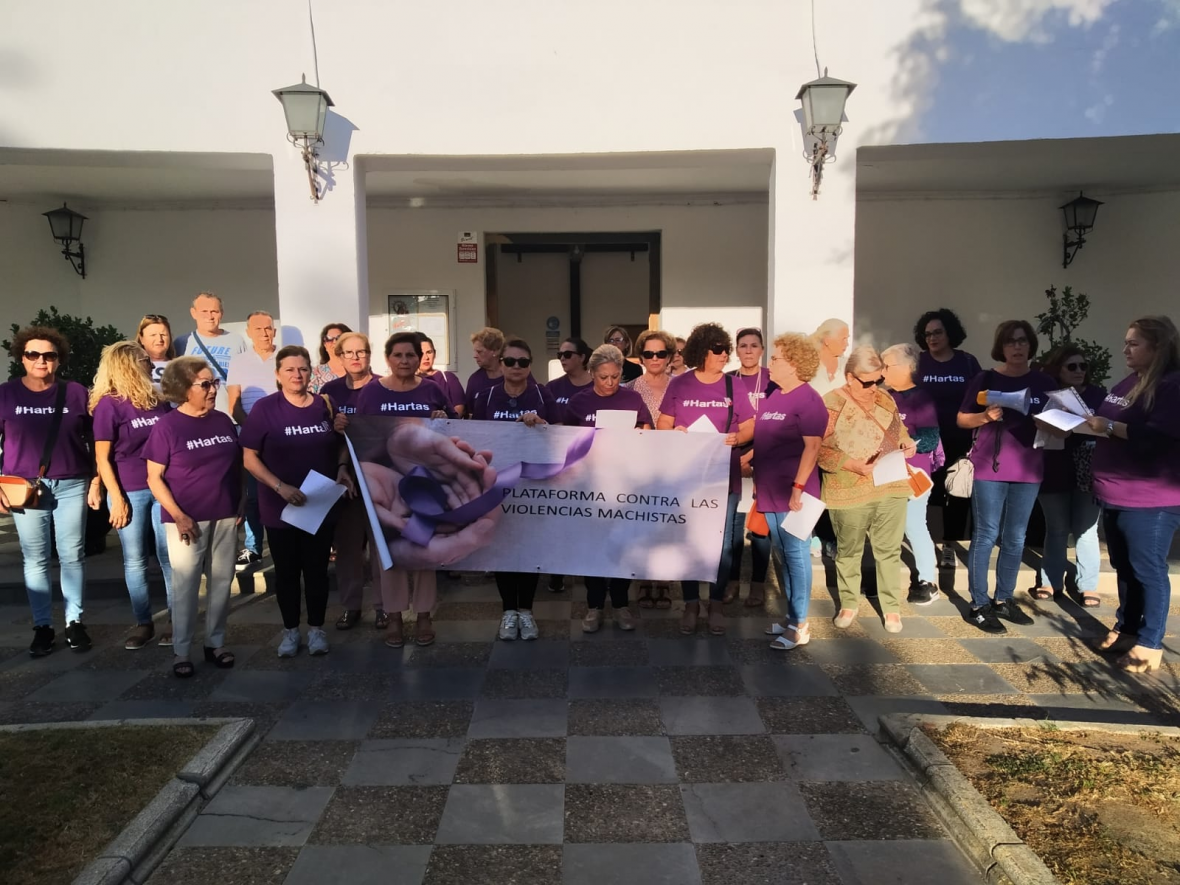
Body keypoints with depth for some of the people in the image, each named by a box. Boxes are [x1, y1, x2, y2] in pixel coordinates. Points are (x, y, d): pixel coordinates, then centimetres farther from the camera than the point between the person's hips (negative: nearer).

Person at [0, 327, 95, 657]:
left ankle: (75, 621, 16)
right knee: (35, 559, 5)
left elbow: (94, 440, 6)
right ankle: (43, 626, 15)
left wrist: (95, 480, 1)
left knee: (72, 555, 5)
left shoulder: (76, 392, 1)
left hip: (71, 485, 0)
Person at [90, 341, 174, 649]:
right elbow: (102, 457, -6)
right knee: (135, 561, 7)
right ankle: (144, 623, 18)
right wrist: (116, 498, -10)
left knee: (170, 556, 5)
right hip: (130, 492, -3)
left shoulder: (158, 400, 6)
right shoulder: (109, 404, -7)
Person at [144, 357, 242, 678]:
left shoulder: (223, 421, 4)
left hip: (225, 516, 5)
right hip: (187, 519, -4)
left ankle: (216, 642, 23)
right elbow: (154, 478, -9)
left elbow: (237, 464, 12)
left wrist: (241, 503, 5)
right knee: (185, 585, 3)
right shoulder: (167, 426, -9)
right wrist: (177, 515, -16)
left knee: (222, 581, 10)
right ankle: (181, 652, 14)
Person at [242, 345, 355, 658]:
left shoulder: (324, 406, 1)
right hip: (280, 506, -2)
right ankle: (290, 629, 28)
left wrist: (342, 468, -6)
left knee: (317, 568, 11)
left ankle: (316, 628, 26)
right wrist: (280, 486, -19)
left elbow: (340, 444, 14)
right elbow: (249, 457, -8)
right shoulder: (265, 408, -9)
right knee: (286, 570, 11)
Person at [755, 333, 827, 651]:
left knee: (796, 555, -1)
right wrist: (758, 481, 20)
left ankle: (800, 626, 7)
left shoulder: (808, 400, -13)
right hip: (770, 491, 8)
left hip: (792, 492, -8)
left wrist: (798, 487, -23)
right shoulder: (773, 395, 12)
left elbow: (812, 447, -19)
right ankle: (791, 616, 26)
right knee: (782, 556, 15)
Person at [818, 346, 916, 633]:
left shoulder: (884, 398, 7)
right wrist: (853, 464, -23)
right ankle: (848, 604, 28)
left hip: (891, 488, 5)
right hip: (849, 493, -4)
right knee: (849, 551, 11)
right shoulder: (831, 404, -12)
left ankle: (892, 607, 24)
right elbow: (818, 449, -17)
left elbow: (899, 431, 21)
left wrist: (909, 445, 0)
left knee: (889, 551, 11)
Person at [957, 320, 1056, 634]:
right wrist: (985, 416, -17)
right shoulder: (985, 379, -2)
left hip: (1028, 469, 4)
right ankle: (978, 604, 5)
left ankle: (1004, 600, 23)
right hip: (990, 467, -4)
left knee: (1015, 538, 11)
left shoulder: (1044, 382, 7)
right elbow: (962, 419, 2)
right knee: (986, 535, -2)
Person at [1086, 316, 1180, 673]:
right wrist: (1091, 422, 2)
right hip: (1115, 494, 8)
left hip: (1151, 499, -8)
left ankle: (1150, 644, 11)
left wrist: (1109, 426, -23)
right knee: (1124, 567, 17)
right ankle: (1126, 629, 30)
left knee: (1148, 571, 1)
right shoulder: (1129, 382, 13)